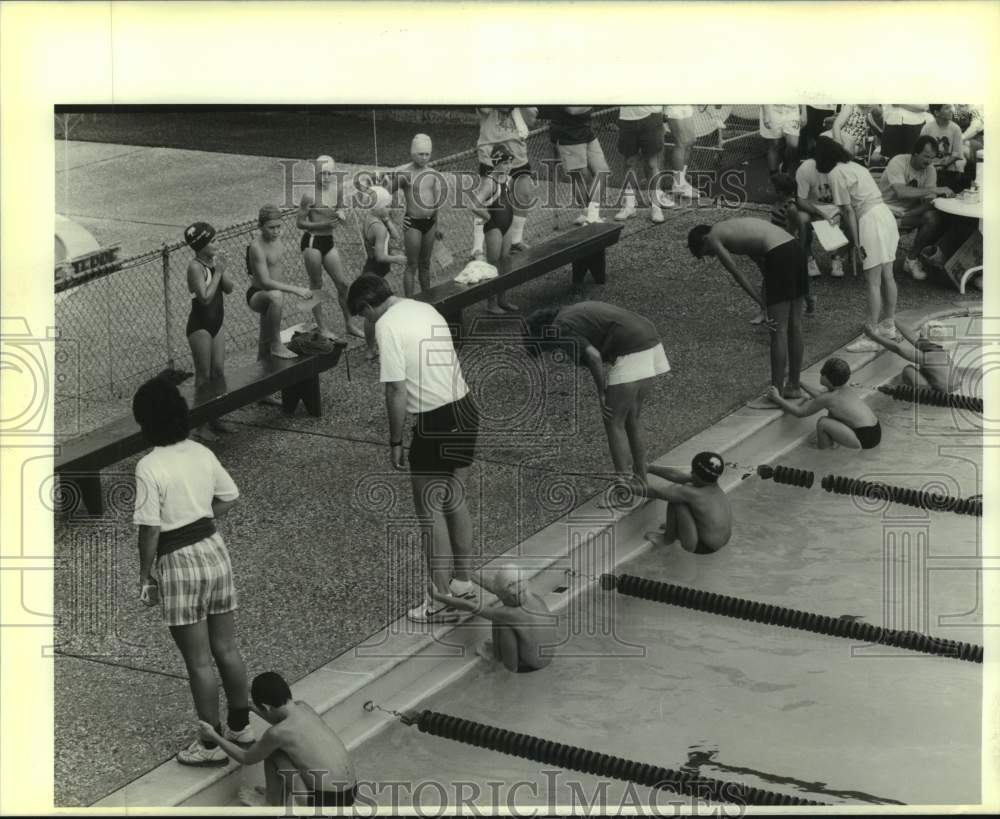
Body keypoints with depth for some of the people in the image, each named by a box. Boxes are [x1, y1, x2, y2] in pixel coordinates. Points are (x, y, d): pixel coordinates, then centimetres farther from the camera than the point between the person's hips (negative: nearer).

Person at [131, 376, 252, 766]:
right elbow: (229, 498, 11)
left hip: (179, 563, -6)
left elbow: (150, 530, -17)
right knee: (227, 649, 18)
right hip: (215, 552, 6)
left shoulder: (149, 467, -19)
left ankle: (212, 745, 15)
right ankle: (240, 726, 30)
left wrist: (145, 576, -5)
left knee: (198, 662, 5)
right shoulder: (202, 453, 0)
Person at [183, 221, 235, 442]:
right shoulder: (195, 267, -19)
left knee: (218, 372, 12)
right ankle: (201, 426, 6)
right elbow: (205, 297, -25)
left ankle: (214, 418, 24)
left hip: (216, 323, 8)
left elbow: (229, 289, 3)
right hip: (200, 325, -8)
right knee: (204, 376, -2)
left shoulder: (214, 261, 4)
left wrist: (222, 271, -12)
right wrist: (217, 273, -21)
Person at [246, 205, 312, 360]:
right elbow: (265, 282, -31)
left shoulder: (275, 241, 5)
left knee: (266, 342, 17)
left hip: (270, 296, 10)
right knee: (275, 296, -41)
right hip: (256, 295, -10)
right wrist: (295, 290, -35)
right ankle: (277, 345, -32)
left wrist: (282, 296, 25)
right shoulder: (257, 247, -24)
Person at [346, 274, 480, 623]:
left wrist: (395, 443, -7)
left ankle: (442, 601, 11)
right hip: (466, 408, 8)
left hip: (435, 422, -8)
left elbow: (397, 389, -16)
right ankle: (461, 582, 33)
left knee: (429, 515, 4)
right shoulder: (425, 309, 11)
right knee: (455, 502, 21)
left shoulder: (387, 326, -13)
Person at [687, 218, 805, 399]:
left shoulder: (713, 237, 6)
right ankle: (794, 386, 27)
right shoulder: (735, 228, 30)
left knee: (778, 330, -2)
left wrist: (763, 305, 0)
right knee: (794, 326, 16)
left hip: (780, 257, -8)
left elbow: (738, 274, 0)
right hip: (795, 249, 8)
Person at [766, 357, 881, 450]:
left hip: (863, 441, -9)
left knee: (822, 423, -12)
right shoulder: (850, 390, 12)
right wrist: (801, 384, 38)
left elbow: (799, 412, -3)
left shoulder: (828, 398, -12)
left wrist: (777, 398, 6)